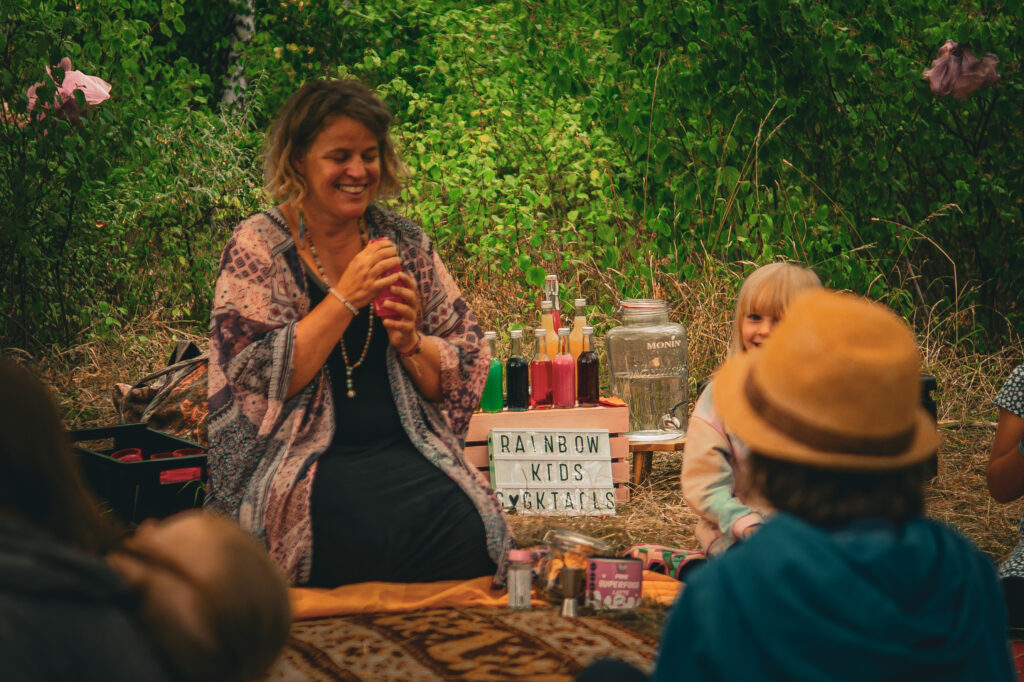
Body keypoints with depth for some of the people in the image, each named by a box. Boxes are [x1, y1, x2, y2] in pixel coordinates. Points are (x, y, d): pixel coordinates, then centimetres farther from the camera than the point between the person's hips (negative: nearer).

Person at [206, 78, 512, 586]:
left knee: (472, 529, -27)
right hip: (304, 464, -3)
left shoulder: (405, 242, 13)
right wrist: (346, 297, -14)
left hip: (408, 451, 4)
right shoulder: (259, 246, 2)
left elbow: (466, 371, 13)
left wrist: (411, 343, -8)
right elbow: (257, 379, -10)